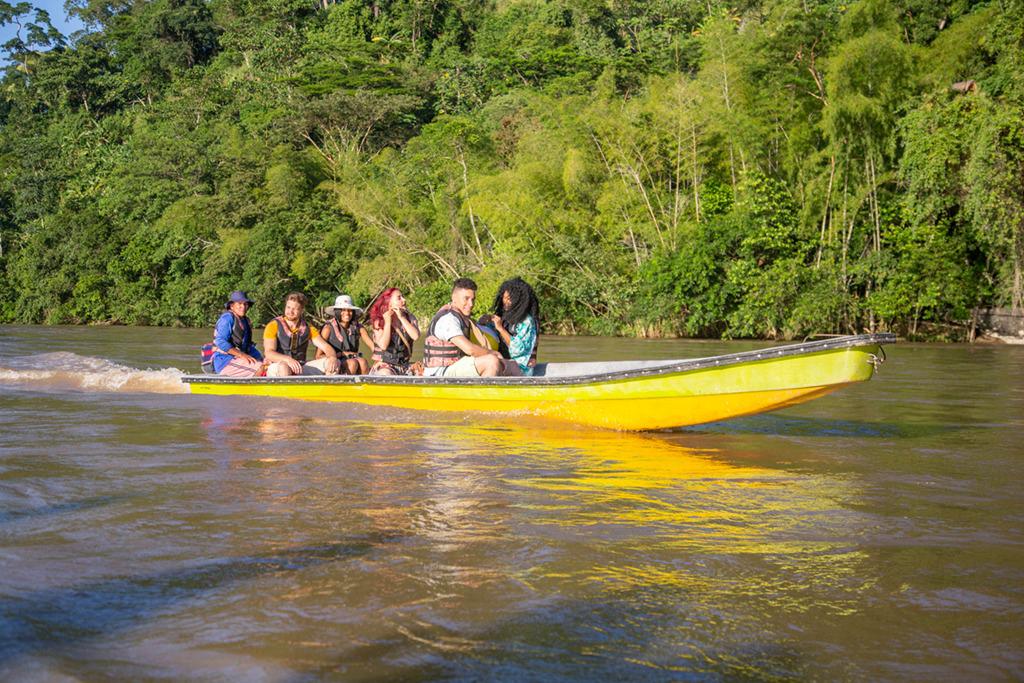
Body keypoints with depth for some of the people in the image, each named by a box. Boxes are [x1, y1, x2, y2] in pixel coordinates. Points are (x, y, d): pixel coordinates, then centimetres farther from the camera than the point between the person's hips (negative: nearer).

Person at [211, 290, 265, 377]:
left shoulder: (245, 320, 19)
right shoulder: (227, 317, -7)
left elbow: (249, 346, 21)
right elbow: (220, 342, -19)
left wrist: (261, 359, 3)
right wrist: (242, 355, -25)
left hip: (237, 360, 9)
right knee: (261, 368, -24)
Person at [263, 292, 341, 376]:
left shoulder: (307, 329, 10)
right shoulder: (273, 326, -3)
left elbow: (325, 347, 1)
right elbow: (268, 353, -17)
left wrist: (332, 358, -24)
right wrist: (288, 359, -37)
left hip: (300, 368, 4)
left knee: (335, 363, -13)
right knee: (284, 366, -41)